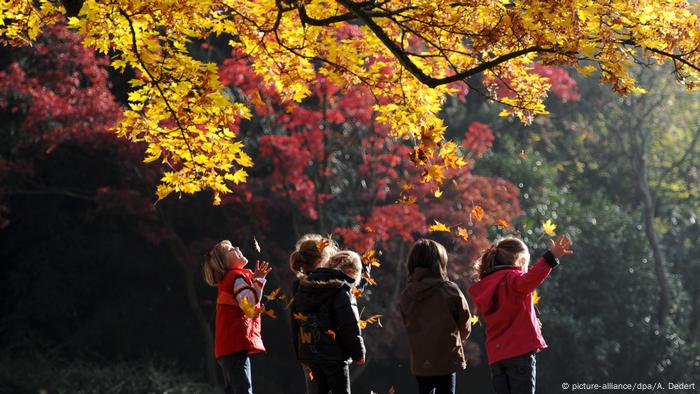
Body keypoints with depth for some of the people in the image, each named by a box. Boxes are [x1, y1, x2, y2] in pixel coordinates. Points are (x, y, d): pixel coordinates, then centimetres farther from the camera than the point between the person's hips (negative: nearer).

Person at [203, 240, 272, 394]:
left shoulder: (226, 280, 22)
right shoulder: (237, 277, -7)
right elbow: (250, 307, -21)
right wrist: (258, 280, -16)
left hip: (226, 348, 10)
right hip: (237, 346, -10)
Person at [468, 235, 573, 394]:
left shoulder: (486, 285, 18)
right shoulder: (511, 278, -6)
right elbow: (526, 281, -31)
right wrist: (551, 257, -38)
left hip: (496, 355, 7)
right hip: (519, 351, -7)